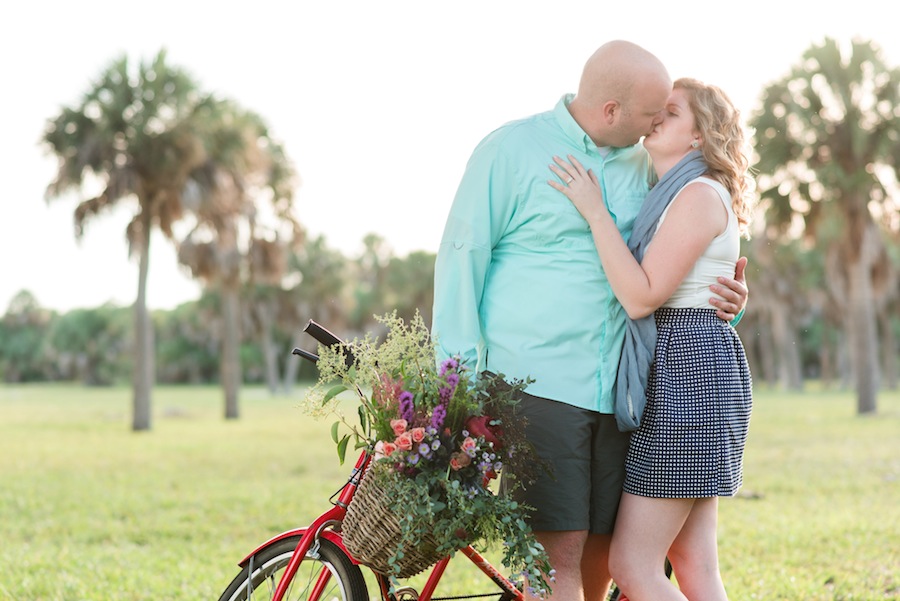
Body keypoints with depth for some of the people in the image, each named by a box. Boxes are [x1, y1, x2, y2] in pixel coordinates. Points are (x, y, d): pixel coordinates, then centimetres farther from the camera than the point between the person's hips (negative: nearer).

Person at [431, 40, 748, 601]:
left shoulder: (642, 164, 14)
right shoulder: (511, 149, -2)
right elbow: (462, 255, -1)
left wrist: (727, 293, 3)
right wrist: (463, 371, -7)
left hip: (615, 387, 6)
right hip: (536, 381, -5)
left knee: (602, 554, 7)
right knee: (558, 553, -11)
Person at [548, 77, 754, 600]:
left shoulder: (700, 194, -11)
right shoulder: (669, 195, 20)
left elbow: (641, 296, -19)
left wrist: (594, 210, -17)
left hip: (687, 372, -10)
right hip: (684, 372, 10)